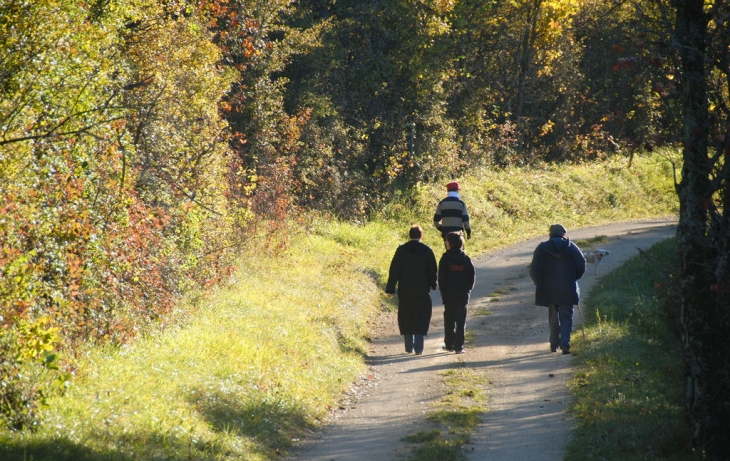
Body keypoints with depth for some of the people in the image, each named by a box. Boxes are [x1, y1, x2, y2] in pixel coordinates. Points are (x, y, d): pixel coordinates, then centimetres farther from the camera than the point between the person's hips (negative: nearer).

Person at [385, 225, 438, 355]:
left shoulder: (401, 250, -3)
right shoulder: (427, 250, -3)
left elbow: (394, 270, -3)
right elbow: (433, 270, 4)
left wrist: (390, 288, 1)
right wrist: (432, 284, 21)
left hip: (405, 291, 0)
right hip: (422, 290, 0)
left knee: (406, 319, 11)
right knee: (421, 319, 3)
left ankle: (409, 347, 13)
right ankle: (418, 348, -5)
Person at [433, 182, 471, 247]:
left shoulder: (442, 203, 4)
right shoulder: (461, 203, -4)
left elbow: (436, 220, 5)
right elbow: (465, 219, -5)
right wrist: (468, 232, 5)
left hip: (446, 232, 3)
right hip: (458, 232, -3)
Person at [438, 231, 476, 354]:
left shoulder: (446, 258, -8)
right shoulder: (466, 259, 1)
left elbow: (441, 277, -8)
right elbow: (472, 276, 2)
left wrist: (443, 292, 1)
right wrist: (468, 290, 10)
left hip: (449, 295, -2)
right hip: (463, 295, 2)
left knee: (449, 321, 11)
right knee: (461, 321, 4)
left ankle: (449, 344, 15)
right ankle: (459, 346, 0)